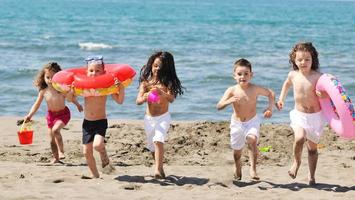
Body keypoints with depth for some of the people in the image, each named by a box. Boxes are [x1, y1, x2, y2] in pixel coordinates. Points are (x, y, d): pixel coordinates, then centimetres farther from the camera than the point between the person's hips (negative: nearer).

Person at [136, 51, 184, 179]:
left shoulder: (168, 83, -7)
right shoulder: (145, 82, -1)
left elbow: (171, 99, -21)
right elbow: (138, 101, -9)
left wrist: (161, 93, -41)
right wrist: (144, 98, -32)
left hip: (163, 117, -4)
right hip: (149, 118, 4)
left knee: (158, 141, -25)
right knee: (152, 146, 14)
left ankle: (157, 170, -28)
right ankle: (160, 169, 35)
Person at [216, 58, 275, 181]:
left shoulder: (255, 89, -14)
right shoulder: (232, 90, -16)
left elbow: (270, 93, 3)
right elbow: (219, 106, -22)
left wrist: (270, 108, -10)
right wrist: (229, 101, -41)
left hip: (252, 121, -1)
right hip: (237, 123, 1)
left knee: (252, 140, -29)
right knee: (237, 149, 12)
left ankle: (253, 168, -21)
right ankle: (238, 170, 42)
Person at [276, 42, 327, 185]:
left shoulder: (317, 77, -12)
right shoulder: (293, 75, -2)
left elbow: (327, 94, -6)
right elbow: (287, 84, 21)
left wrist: (323, 95, -28)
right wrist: (281, 99, 15)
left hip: (315, 116, -1)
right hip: (299, 115, 1)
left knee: (312, 147, 8)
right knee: (299, 138, -26)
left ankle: (311, 176, 24)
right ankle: (296, 162, 2)